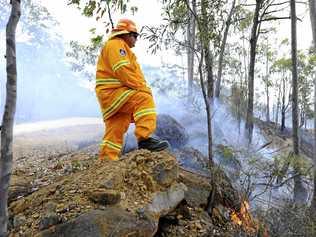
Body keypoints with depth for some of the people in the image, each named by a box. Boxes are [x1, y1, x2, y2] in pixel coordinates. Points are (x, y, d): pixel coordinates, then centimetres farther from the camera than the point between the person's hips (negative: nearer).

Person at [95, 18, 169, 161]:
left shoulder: (122, 48, 30)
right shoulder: (116, 44, -2)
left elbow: (131, 73, 20)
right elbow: (123, 71, -18)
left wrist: (142, 88, 3)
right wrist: (144, 89, -17)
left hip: (112, 98, 11)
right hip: (112, 92, -11)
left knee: (114, 133, 9)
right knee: (144, 99, -27)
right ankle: (144, 139, -32)